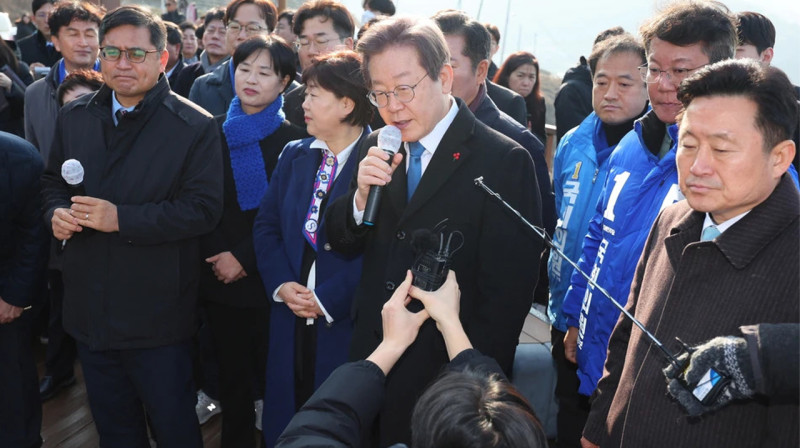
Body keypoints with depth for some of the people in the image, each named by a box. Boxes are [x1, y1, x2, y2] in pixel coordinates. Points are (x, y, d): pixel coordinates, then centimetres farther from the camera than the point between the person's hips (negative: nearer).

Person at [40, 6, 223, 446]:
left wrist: (121, 218, -23)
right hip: (89, 308, 5)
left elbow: (204, 208, -17)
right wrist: (56, 212, -6)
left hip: (157, 315, -5)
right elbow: (52, 179, 17)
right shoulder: (73, 117, 6)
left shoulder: (195, 127, -11)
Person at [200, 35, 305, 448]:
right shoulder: (213, 131, 6)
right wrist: (215, 256, -4)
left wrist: (244, 258, -13)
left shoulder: (293, 139, -6)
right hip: (218, 278, 4)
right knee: (231, 374, 14)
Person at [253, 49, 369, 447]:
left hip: (347, 322, -5)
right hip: (291, 317, 6)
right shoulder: (295, 155, 8)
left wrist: (327, 299, -17)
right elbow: (266, 225, 9)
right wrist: (282, 284, -5)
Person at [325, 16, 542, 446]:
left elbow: (506, 293, -14)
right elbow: (342, 243, 6)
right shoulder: (377, 149, 3)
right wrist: (362, 194, -13)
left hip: (444, 376, -5)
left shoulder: (503, 162, -15)